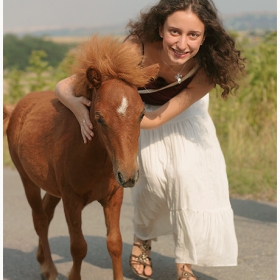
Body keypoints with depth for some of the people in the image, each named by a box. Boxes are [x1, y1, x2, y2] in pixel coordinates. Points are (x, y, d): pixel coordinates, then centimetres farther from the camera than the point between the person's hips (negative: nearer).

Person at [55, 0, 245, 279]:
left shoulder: (206, 69, -35)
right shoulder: (138, 48, -39)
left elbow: (157, 119, -34)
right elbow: (66, 86, -36)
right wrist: (76, 104, -58)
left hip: (184, 113, 1)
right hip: (142, 107, -1)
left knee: (188, 174, -15)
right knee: (156, 178, -15)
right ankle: (143, 237, 18)